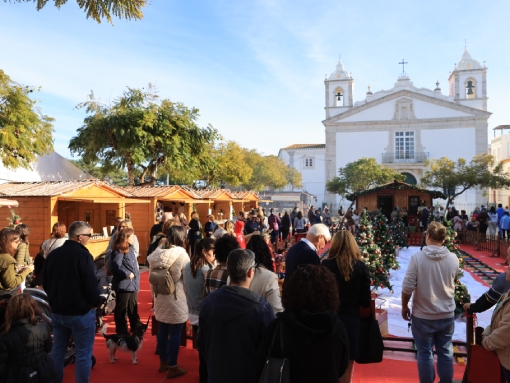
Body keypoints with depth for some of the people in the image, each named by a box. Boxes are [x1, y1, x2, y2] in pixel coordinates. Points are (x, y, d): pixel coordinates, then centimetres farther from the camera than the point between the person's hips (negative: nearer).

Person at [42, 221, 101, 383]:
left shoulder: (52, 254, 4)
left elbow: (45, 283, 13)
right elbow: (91, 285, -20)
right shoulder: (83, 255, -19)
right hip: (81, 313, -7)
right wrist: (97, 302, -2)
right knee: (83, 355, 4)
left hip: (57, 311, 7)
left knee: (57, 351, 19)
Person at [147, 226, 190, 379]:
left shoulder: (157, 252, 2)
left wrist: (155, 294, 18)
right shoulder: (181, 254, -16)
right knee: (175, 333, 4)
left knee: (163, 329, 17)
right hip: (176, 298, -6)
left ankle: (163, 362, 32)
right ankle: (172, 367, 13)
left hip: (160, 296, 7)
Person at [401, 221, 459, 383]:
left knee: (425, 353, 12)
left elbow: (408, 287, -17)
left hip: (423, 315, -3)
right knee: (445, 352, 18)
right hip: (447, 315, 3)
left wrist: (404, 306, -1)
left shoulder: (417, 257, -19)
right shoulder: (453, 258, -7)